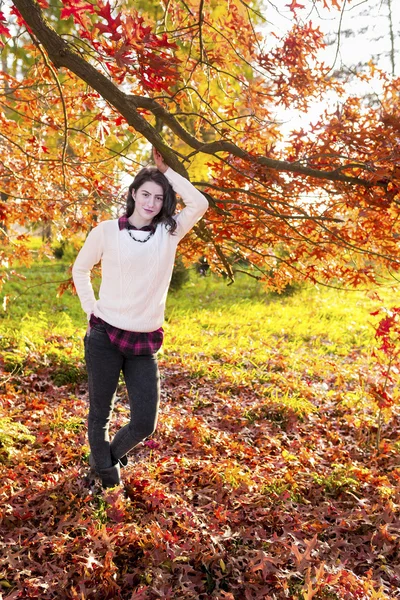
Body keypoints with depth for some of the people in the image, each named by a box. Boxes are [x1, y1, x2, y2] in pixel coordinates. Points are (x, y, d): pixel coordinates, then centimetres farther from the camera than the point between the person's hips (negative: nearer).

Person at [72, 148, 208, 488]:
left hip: (145, 342, 2)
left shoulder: (169, 233, 3)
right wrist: (90, 309, 3)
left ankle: (111, 455, 36)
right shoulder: (107, 231, -2)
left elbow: (199, 204, -9)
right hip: (105, 336, -2)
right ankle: (105, 474, 35)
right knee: (100, 415, 10)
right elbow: (80, 270, 11)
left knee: (145, 424, 4)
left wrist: (166, 170, -3)